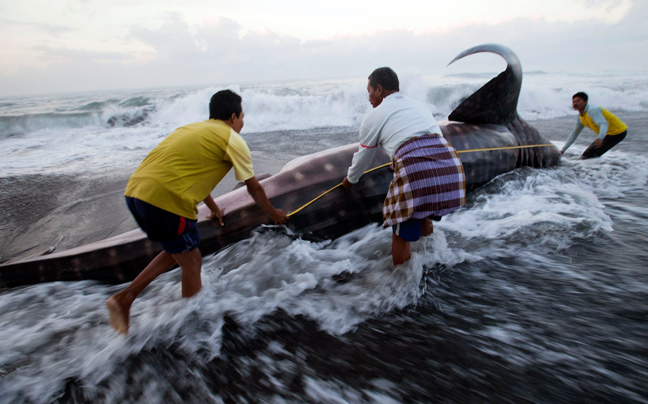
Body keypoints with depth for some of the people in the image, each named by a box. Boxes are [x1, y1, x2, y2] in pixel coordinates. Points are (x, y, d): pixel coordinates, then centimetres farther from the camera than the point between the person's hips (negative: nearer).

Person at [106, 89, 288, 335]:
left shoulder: (194, 128, 26)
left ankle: (124, 298, 25)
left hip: (135, 190, 9)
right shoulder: (232, 140, 2)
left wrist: (214, 209, 47)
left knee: (176, 252, 24)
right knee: (191, 262, 9)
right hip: (165, 198, -8)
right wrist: (274, 213, 25)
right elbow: (254, 188, 8)